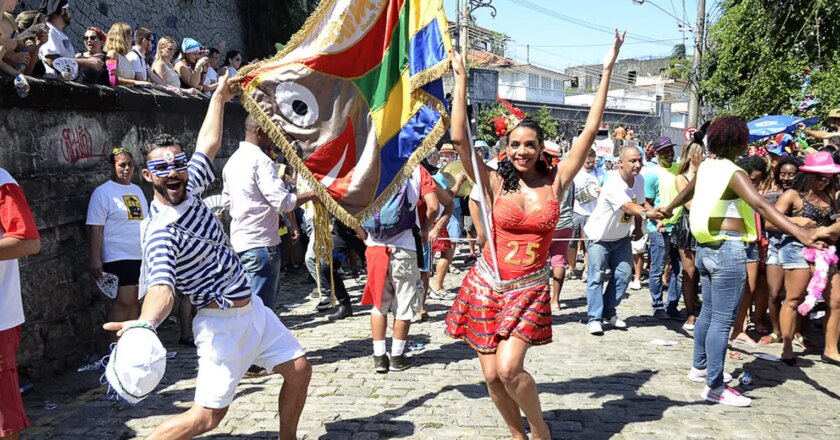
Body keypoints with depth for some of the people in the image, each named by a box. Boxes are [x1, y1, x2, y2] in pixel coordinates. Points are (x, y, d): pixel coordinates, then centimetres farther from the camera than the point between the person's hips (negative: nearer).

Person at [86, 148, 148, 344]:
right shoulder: (103, 192, -5)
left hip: (141, 256, 6)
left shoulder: (137, 190, 16)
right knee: (124, 301, -12)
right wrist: (95, 259, -16)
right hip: (118, 256, -6)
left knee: (134, 300, 9)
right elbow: (96, 228, -10)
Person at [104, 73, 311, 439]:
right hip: (223, 323, -8)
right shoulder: (160, 231, -23)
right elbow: (162, 287, -38)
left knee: (299, 369, 11)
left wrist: (219, 98, 22)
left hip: (252, 309, 8)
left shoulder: (189, 190, 1)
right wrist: (144, 324, -58)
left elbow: (209, 144, 15)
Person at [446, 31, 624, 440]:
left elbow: (589, 131, -5)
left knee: (509, 369, -16)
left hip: (530, 290, -1)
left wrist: (606, 73, -5)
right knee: (492, 375, 3)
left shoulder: (555, 183, -2)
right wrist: (461, 79, -12)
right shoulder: (495, 184, -5)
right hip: (487, 285, 1)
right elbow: (459, 138, -14)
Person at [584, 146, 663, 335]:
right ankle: (594, 318, 0)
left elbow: (640, 202, 11)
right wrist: (647, 214, -63)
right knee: (597, 277, -7)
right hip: (600, 236, -7)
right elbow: (627, 207, -46)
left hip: (622, 237, 7)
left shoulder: (639, 180, -5)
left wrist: (638, 228, 6)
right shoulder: (613, 184, -31)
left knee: (623, 275, 6)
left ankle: (609, 313, 20)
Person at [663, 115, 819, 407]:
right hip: (728, 249, -9)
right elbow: (761, 205, -29)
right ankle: (714, 388, -1)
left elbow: (687, 191, 30)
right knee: (723, 320, -5)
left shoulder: (706, 167, 10)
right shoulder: (733, 173, -14)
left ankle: (699, 368, 33)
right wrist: (800, 233, -38)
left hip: (706, 247, 9)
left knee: (708, 312, 20)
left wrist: (669, 208, 50)